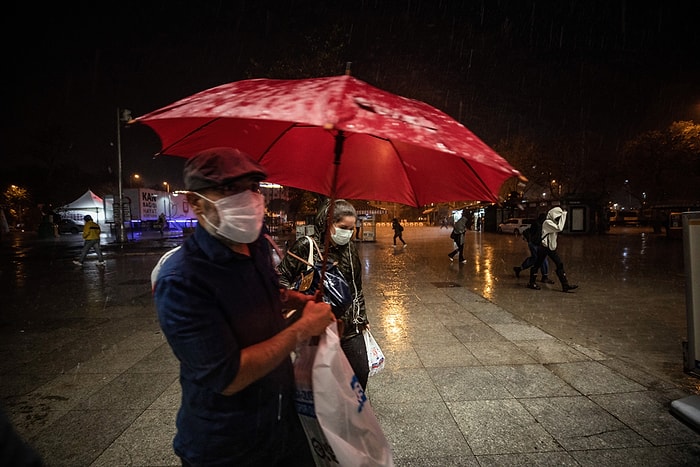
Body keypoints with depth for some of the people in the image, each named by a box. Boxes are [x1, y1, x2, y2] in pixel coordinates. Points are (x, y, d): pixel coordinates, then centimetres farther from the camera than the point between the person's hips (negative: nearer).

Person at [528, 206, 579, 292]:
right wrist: (563, 215, -21)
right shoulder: (547, 222, -16)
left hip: (551, 247, 9)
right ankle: (532, 283, 17)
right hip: (544, 247, -9)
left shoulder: (553, 222, 14)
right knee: (537, 265, 2)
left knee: (560, 264, 1)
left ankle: (565, 285, 2)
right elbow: (559, 228, -25)